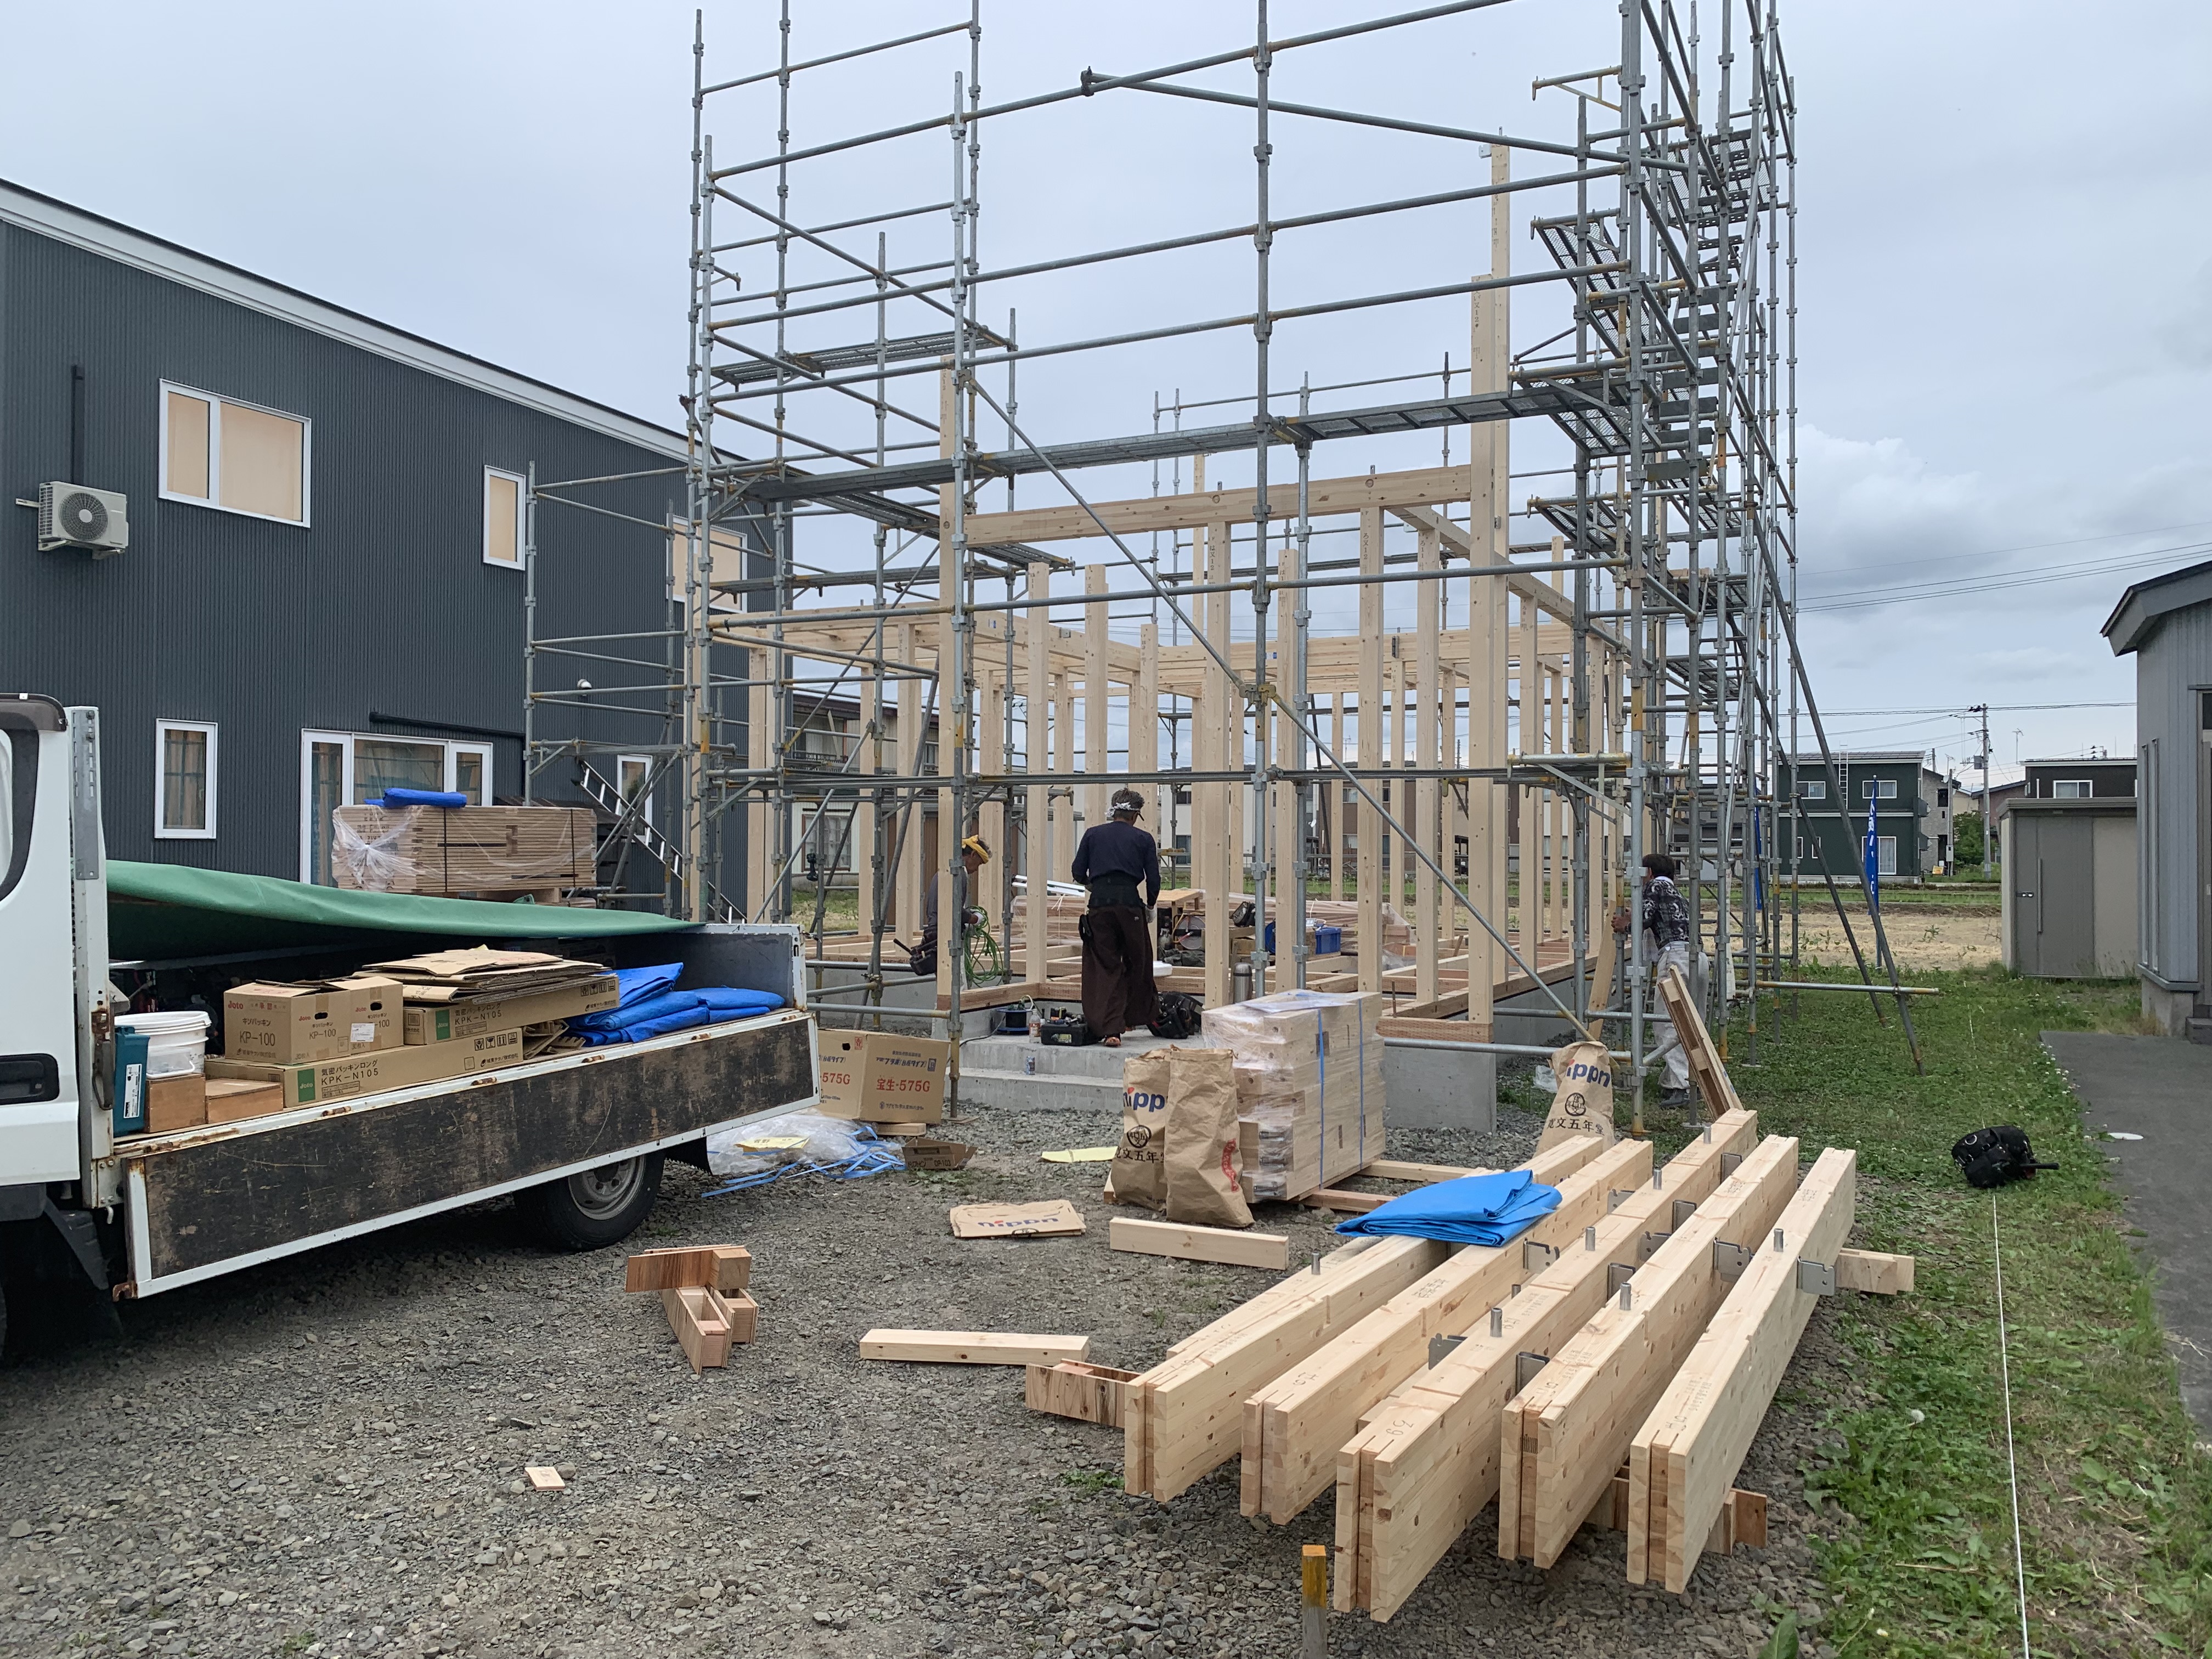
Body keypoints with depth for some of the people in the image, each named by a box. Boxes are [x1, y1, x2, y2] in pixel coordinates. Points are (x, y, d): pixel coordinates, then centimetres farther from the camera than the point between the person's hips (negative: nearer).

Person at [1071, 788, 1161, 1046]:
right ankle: (1136, 1018, 26)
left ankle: (1109, 1030, -6)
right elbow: (1153, 879, 6)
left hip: (1099, 905, 1)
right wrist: (1150, 906, 23)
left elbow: (1077, 872, 10)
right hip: (1129, 903, -1)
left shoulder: (1093, 834, 13)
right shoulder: (1143, 839, 9)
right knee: (1137, 964, 17)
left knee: (1105, 967, 3)